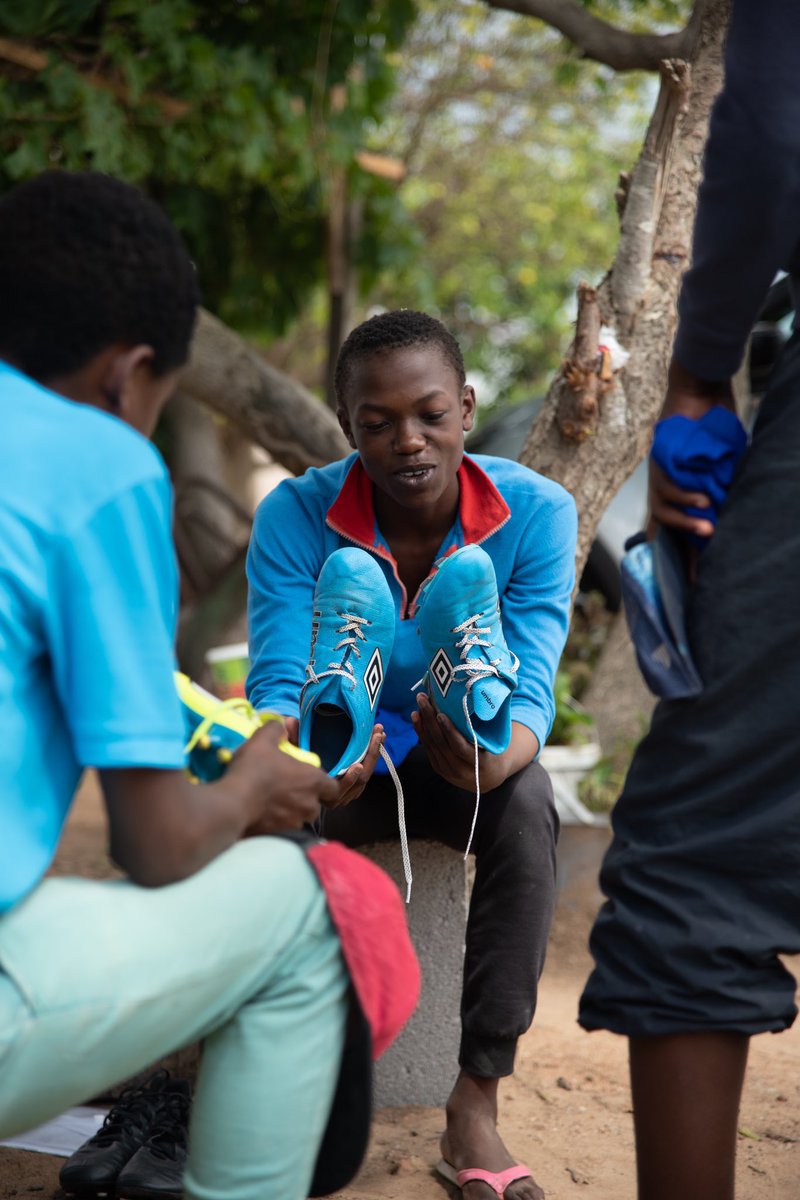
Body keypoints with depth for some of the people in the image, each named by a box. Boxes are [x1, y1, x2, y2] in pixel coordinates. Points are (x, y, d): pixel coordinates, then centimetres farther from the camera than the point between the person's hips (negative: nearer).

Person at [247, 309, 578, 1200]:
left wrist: (496, 758, -50)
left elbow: (530, 692, -24)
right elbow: (278, 684, -23)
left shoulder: (536, 513, -19)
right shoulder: (294, 516, -19)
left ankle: (475, 1106, -27)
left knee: (527, 803, -34)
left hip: (466, 762, 0)